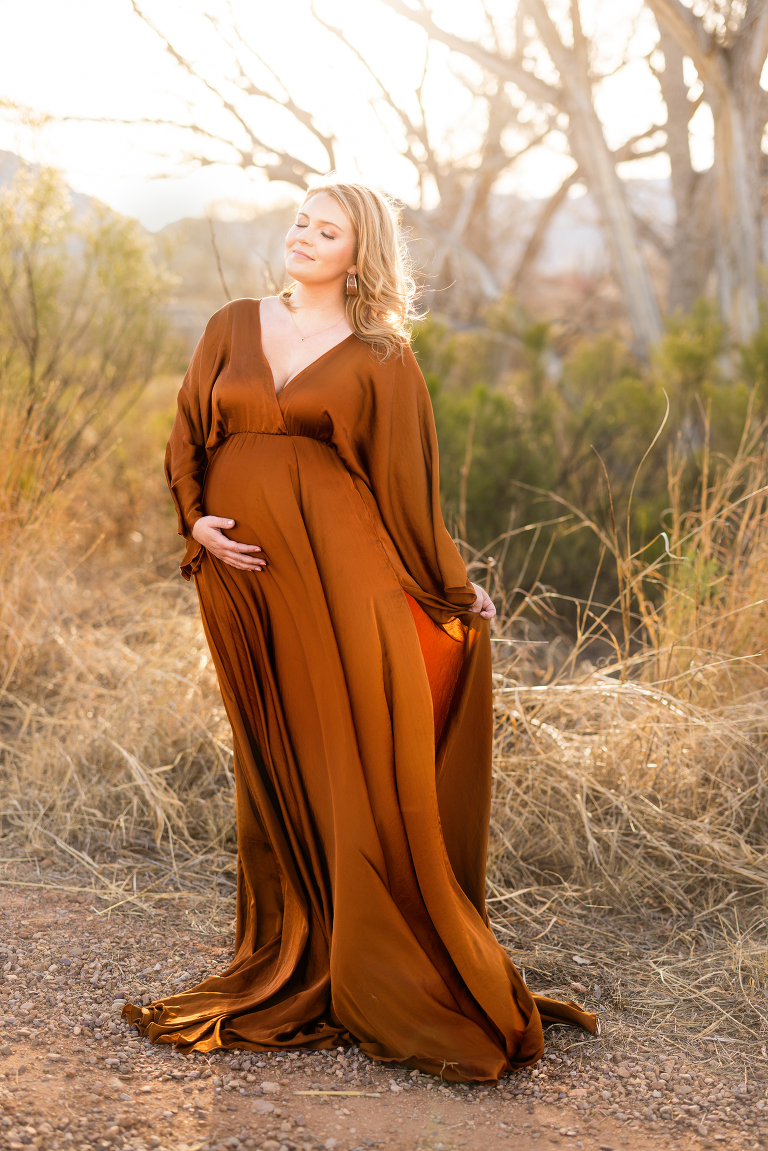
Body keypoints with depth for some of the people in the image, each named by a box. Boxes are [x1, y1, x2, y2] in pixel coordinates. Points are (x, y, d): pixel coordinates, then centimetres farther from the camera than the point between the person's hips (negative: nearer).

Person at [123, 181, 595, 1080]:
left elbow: (406, 483, 6)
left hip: (336, 570, -4)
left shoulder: (380, 360, 3)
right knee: (273, 766, 10)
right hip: (244, 572, 4)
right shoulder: (234, 327, 13)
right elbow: (187, 434, 13)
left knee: (358, 766, -4)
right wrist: (196, 519, -4)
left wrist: (456, 591, 9)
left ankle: (380, 985, 5)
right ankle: (290, 962, 22)